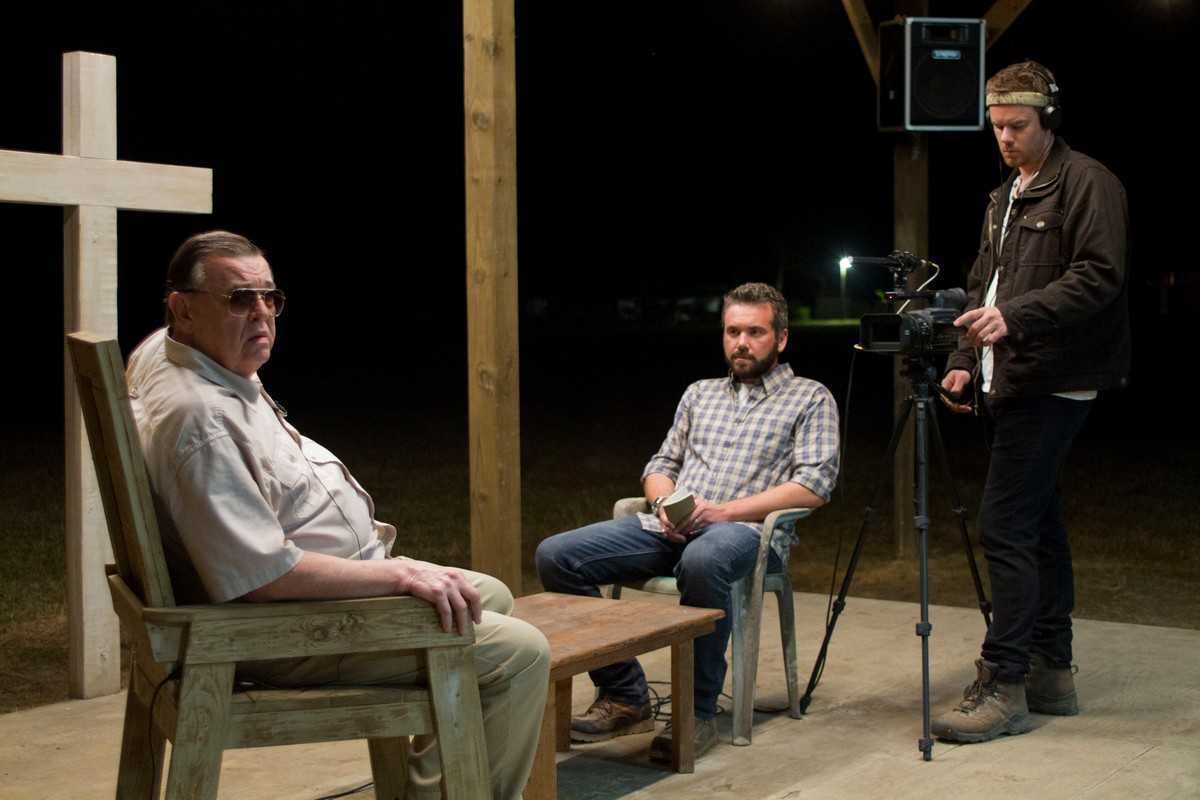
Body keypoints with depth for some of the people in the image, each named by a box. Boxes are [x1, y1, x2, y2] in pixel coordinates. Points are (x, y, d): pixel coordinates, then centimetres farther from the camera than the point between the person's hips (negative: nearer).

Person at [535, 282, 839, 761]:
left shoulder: (810, 399, 10)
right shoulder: (700, 394, 26)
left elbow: (815, 484, -3)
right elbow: (661, 465, 24)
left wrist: (725, 510, -13)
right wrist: (666, 504, -2)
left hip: (744, 529, -5)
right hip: (669, 527, 6)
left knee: (702, 560, -43)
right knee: (555, 556, -16)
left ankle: (699, 712, -25)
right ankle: (625, 698, -9)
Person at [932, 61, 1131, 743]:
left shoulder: (1087, 183, -7)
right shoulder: (1004, 198, 21)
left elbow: (1100, 276, -18)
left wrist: (1016, 316, -27)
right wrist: (965, 361, 13)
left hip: (1053, 384, -9)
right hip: (1016, 382, 9)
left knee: (1007, 527, -13)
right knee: (1040, 525, 12)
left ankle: (1003, 687, -9)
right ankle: (1052, 672, 19)